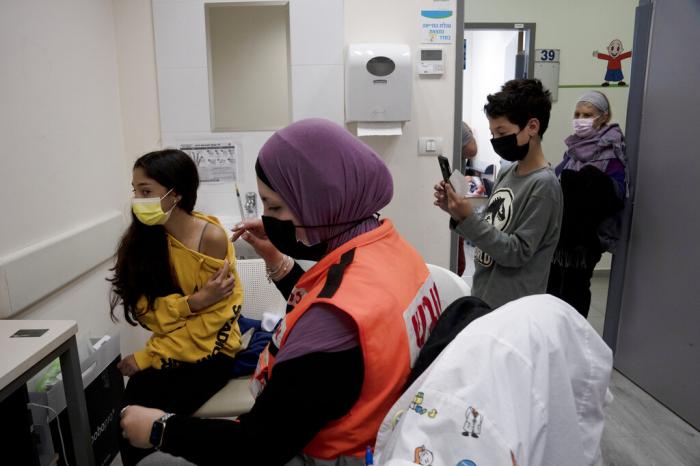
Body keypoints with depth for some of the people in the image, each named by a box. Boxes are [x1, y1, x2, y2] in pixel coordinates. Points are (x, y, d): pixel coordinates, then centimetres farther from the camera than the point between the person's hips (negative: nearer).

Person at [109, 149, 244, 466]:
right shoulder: (142, 236, -1)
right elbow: (146, 310, -3)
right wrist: (193, 301, -22)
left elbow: (212, 320, -13)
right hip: (168, 348, 4)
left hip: (209, 350, -4)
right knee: (133, 407, -20)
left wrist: (149, 357, -14)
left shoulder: (212, 237, -16)